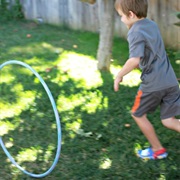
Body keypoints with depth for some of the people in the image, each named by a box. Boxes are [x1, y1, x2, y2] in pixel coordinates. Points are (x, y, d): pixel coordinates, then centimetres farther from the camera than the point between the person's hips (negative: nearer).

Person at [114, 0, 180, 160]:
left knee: (138, 115, 16)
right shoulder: (153, 25, 14)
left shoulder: (135, 32, -12)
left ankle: (158, 150, 26)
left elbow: (135, 60, -26)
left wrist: (119, 76, -14)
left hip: (153, 84, -7)